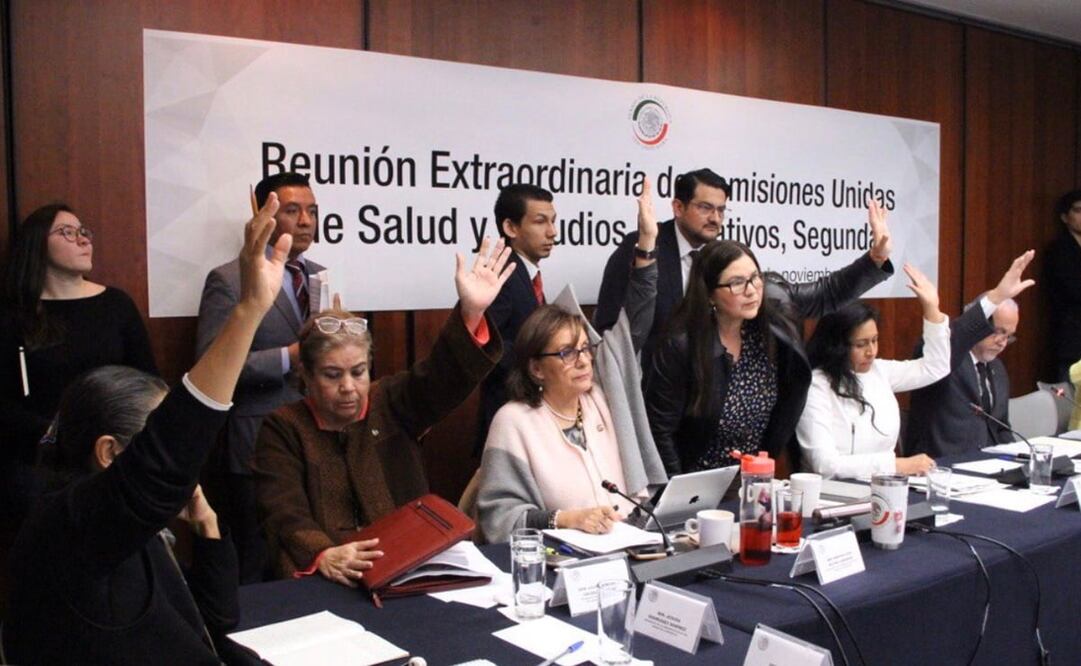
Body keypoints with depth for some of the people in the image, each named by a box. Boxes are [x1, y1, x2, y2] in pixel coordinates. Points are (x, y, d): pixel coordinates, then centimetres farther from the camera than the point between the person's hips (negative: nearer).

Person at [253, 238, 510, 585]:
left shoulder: (391, 404, 10)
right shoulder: (282, 429, 4)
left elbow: (443, 374, -7)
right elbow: (286, 516, -8)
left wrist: (471, 314, -26)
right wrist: (324, 556, -29)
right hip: (322, 581, -1)